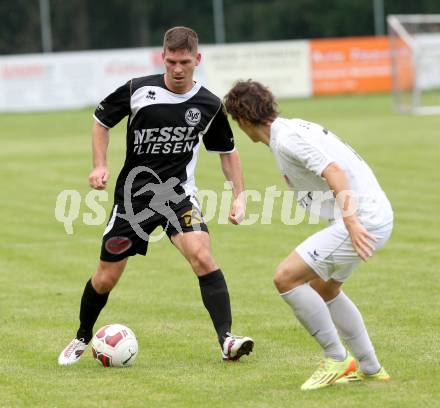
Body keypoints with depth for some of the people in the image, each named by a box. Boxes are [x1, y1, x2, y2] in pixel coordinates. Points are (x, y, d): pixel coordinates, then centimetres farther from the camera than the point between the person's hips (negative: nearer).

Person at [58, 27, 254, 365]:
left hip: (179, 194, 0)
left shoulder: (210, 106, -5)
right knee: (106, 277, 6)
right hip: (134, 195, 0)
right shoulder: (138, 91, -9)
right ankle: (82, 339, 33)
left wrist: (239, 195, 3)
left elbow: (227, 150, 12)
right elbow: (101, 121, 8)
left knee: (202, 256, -26)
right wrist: (100, 165, -4)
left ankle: (227, 340, -27)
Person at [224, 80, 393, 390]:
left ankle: (337, 359, -3)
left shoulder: (287, 139, -15)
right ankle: (370, 368, 32)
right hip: (374, 216, 11)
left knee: (286, 277, -11)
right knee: (324, 289, 26)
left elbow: (335, 172, -26)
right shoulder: (294, 129, 16)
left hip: (362, 221, -11)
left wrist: (350, 220, -33)